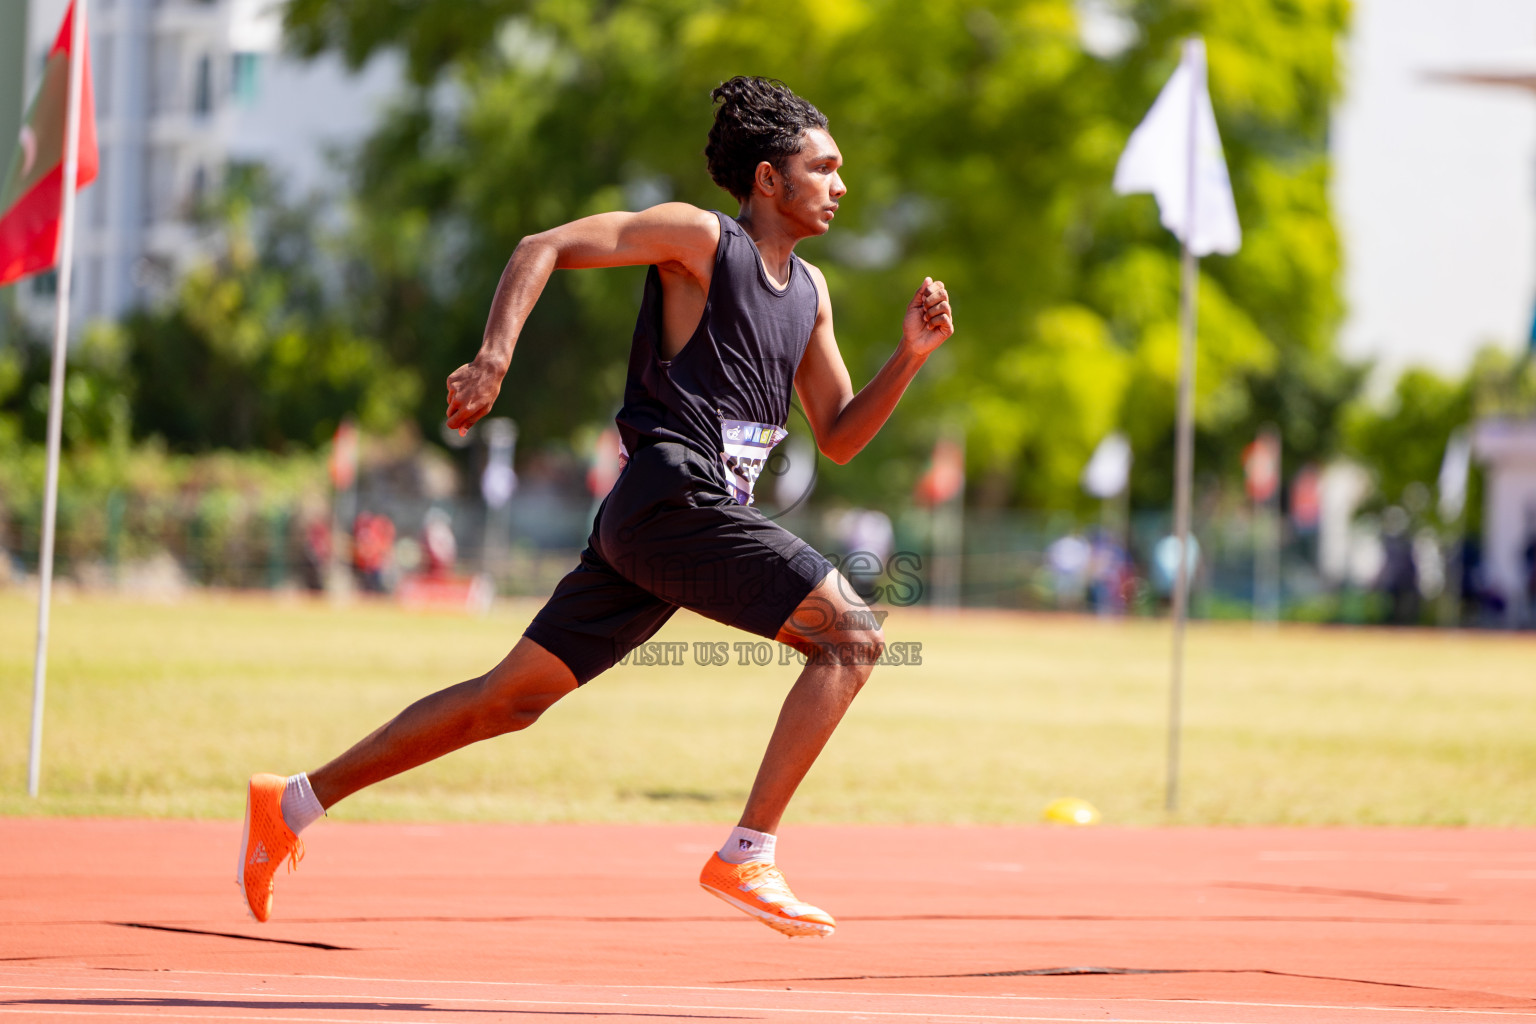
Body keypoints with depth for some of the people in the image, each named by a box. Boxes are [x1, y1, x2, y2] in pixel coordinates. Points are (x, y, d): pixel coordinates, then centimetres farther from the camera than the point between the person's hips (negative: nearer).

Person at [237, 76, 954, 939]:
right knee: (853, 636, -14)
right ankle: (747, 857, -16)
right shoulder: (698, 236, -4)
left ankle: (294, 803, 13)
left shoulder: (810, 291, 20)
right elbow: (543, 249, -8)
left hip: (641, 527, 8)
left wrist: (910, 357, 7)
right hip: (673, 500, -8)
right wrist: (495, 357, -21)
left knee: (513, 698, 9)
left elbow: (839, 438, 22)